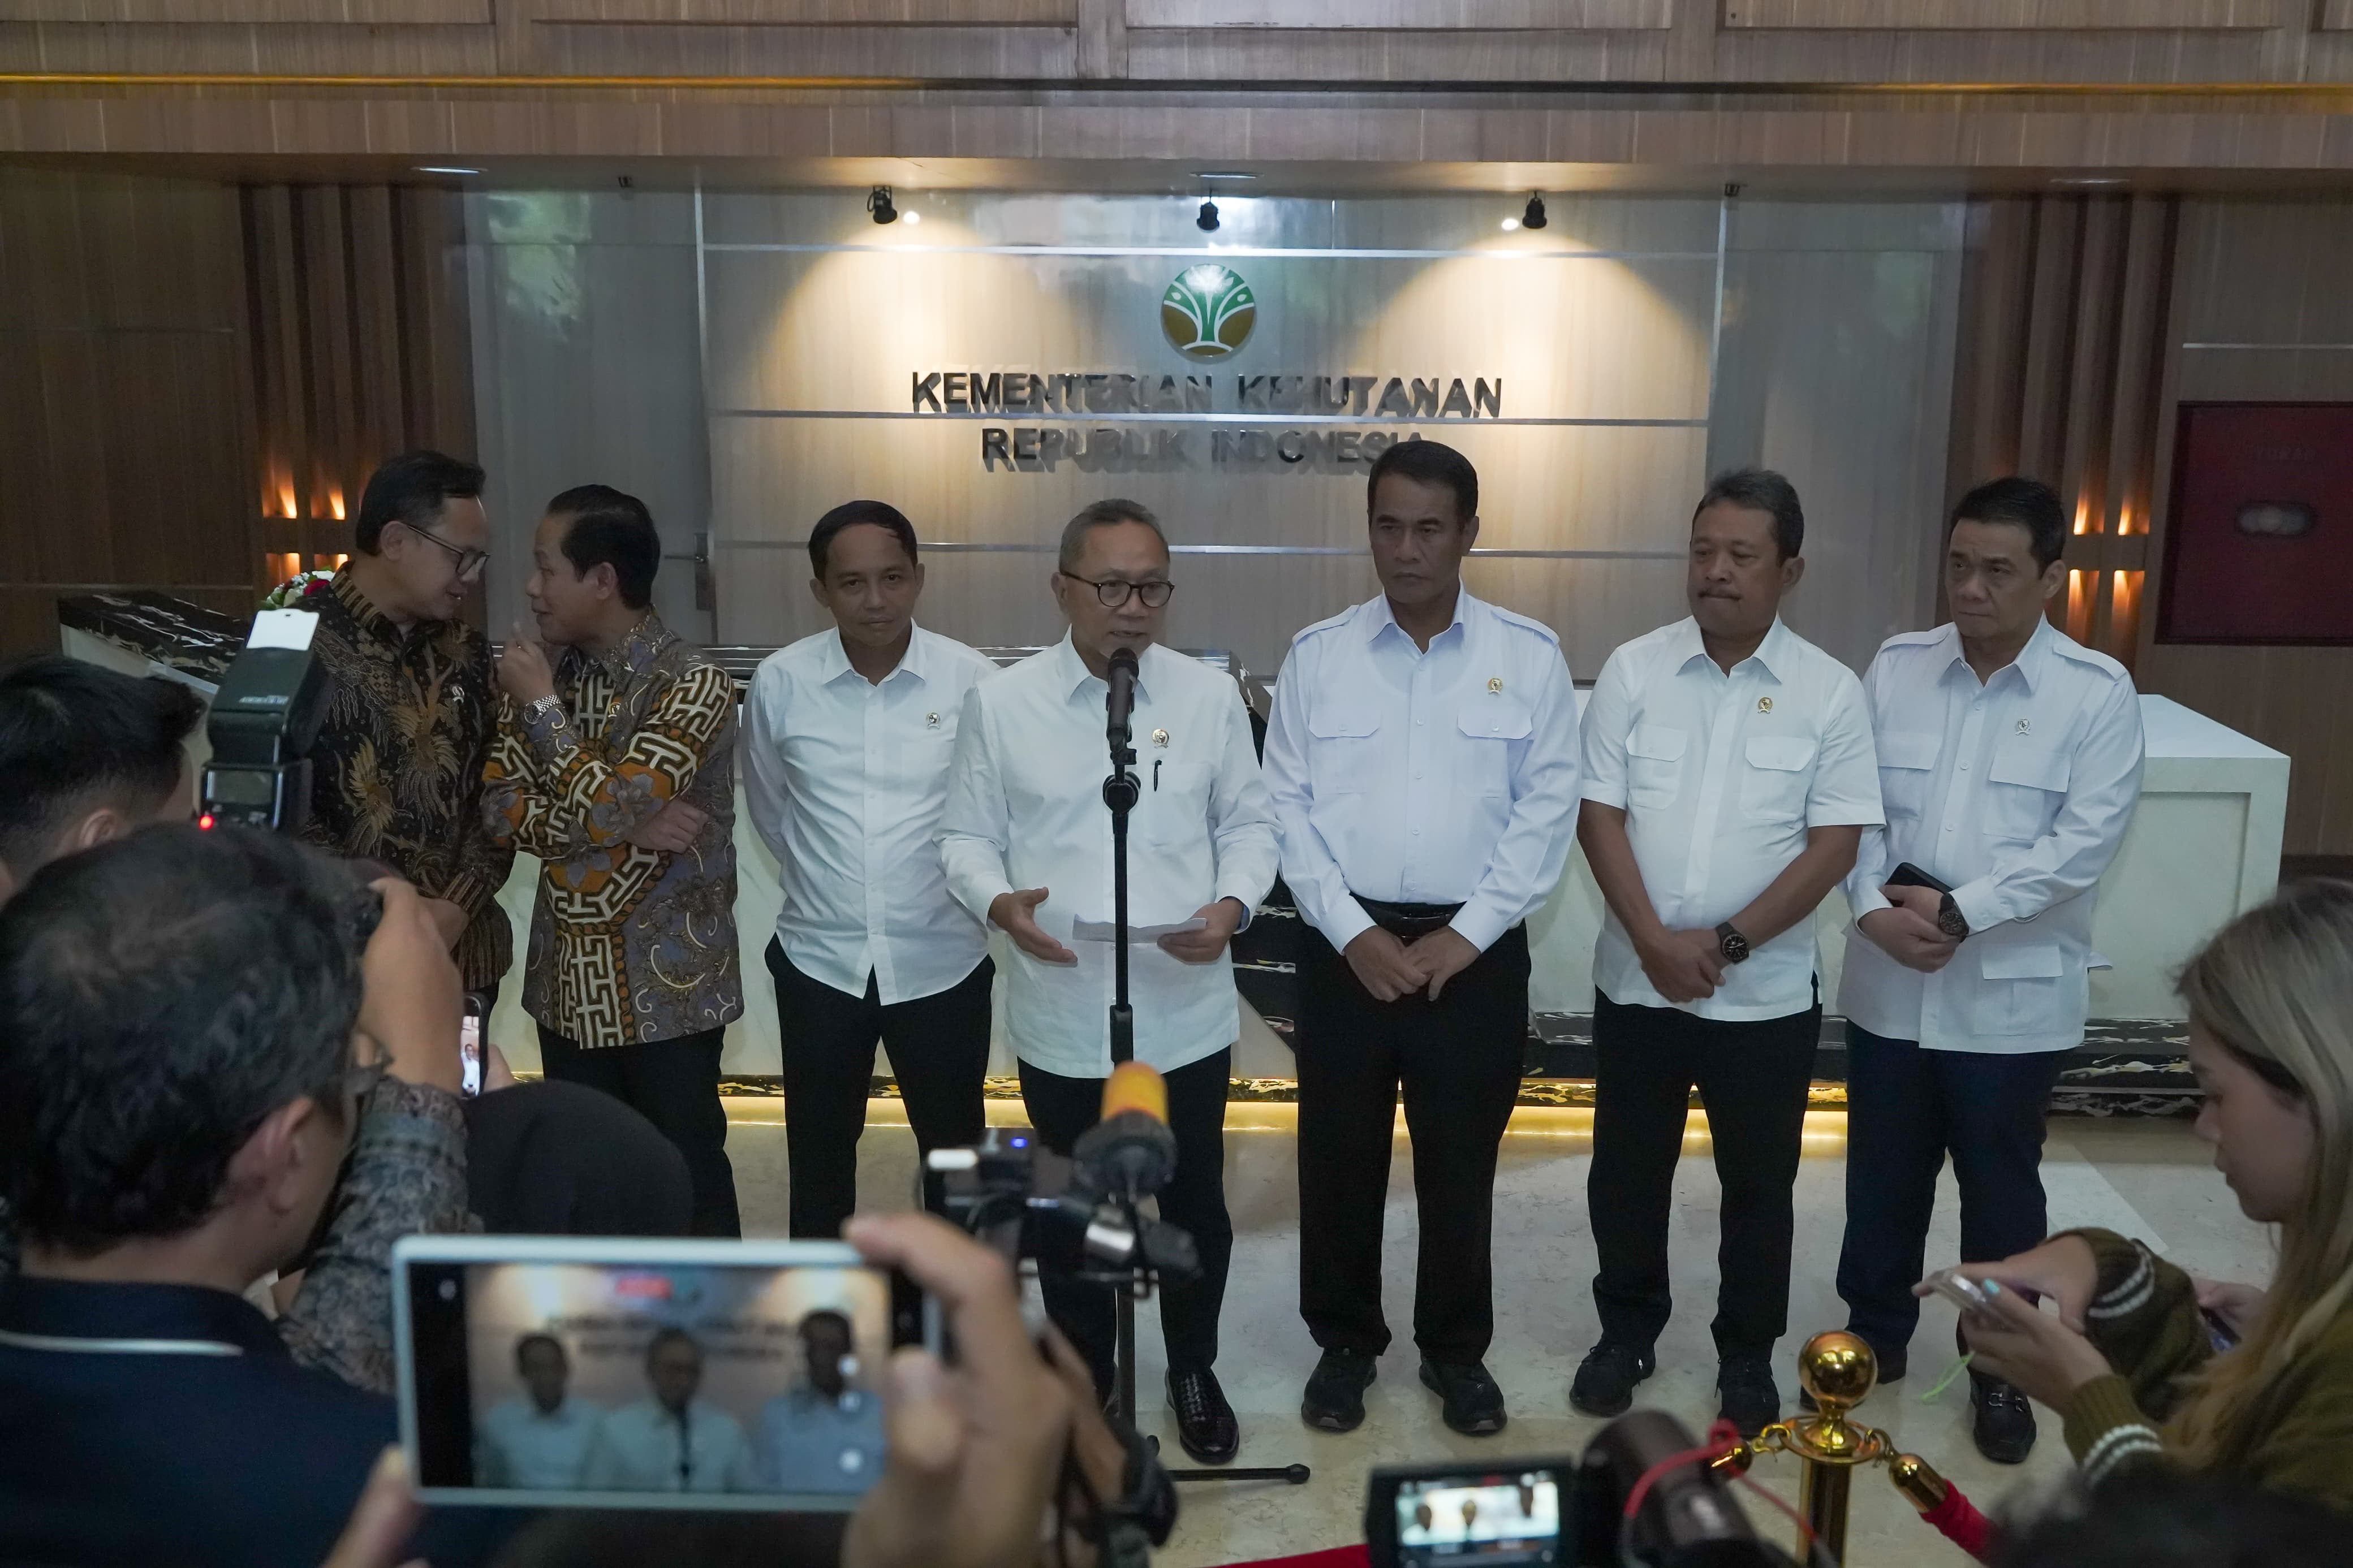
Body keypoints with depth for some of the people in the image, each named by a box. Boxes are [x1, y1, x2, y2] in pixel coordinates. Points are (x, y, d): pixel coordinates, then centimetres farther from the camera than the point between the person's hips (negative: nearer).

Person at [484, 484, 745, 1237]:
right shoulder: (544, 674, 2)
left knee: (686, 1171, 9)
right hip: (568, 979, 6)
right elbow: (500, 807, -4)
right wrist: (632, 829, -17)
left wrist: (542, 705, -16)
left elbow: (609, 809, -26)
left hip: (668, 983, -6)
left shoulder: (691, 682, -17)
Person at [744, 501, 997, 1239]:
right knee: (819, 1151, 17)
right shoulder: (780, 682, -8)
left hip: (941, 961, -1)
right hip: (819, 960, 1)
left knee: (954, 1150, 16)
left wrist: (962, 892, 7)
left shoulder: (972, 680, -12)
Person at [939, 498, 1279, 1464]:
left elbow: (1249, 821, 5)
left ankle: (1194, 1370, 39)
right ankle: (1086, 1377, 38)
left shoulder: (1211, 696, -2)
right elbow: (967, 835, 1)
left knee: (1193, 1203, 15)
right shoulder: (1000, 703, -5)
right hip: (1060, 1016, 0)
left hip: (1185, 1013, 1)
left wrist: (1234, 904, -13)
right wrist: (998, 902, -19)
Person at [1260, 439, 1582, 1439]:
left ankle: (1455, 1351, 30)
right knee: (1339, 1160, 10)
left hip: (1475, 954, -1)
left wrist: (1464, 936, -10)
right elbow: (1288, 806, -1)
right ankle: (1345, 1344, 29)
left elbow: (1548, 809, -4)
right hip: (1346, 948, 1)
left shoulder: (1530, 657, -1)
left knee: (1460, 1167, 11)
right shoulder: (1316, 655, 2)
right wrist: (1352, 933, -10)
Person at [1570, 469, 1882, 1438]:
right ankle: (1626, 1332, 34)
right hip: (1637, 982, 1)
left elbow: (1835, 844, -8)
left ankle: (1748, 1357, 31)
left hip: (1767, 994, -1)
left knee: (1758, 1184, 13)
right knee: (1627, 1171, 14)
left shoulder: (1830, 693, -5)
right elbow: (1599, 815, -4)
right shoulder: (1634, 671, -3)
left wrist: (1728, 942, -14)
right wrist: (1655, 940, -14)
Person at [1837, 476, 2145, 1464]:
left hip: (2012, 994, -3)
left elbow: (2082, 845, -14)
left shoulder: (2098, 694, -7)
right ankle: (1876, 1335, 37)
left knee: (2000, 1193, 12)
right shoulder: (1896, 668, 1)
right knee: (1882, 1178, 17)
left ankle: (2003, 1373, 31)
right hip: (1887, 985, 3)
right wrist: (1874, 906, -16)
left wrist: (1959, 913, -20)